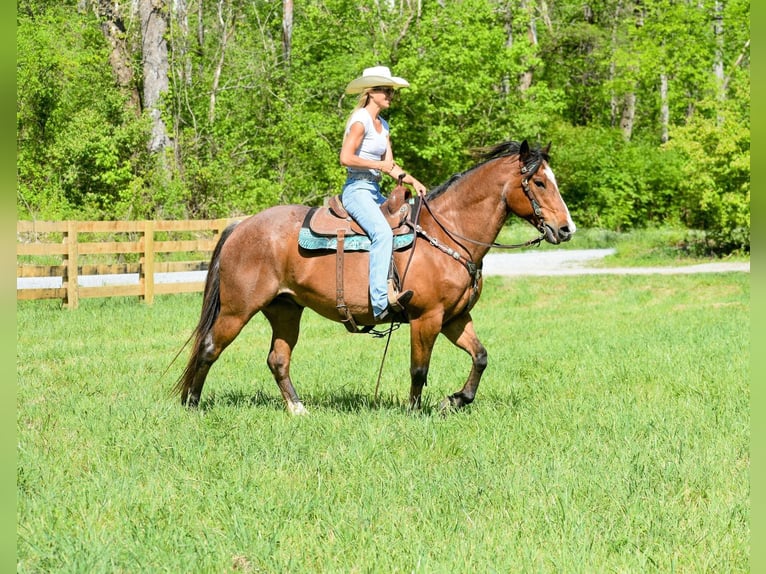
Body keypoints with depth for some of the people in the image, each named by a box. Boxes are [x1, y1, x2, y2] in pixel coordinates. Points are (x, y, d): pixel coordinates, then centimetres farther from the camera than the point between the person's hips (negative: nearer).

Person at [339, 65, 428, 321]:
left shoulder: (383, 125, 18)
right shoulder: (361, 120, -9)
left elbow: (390, 165, 16)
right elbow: (346, 158, -18)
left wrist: (412, 181, -1)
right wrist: (379, 165, -12)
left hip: (374, 192, 10)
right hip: (357, 189, -10)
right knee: (383, 233, -31)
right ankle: (381, 300, -41)